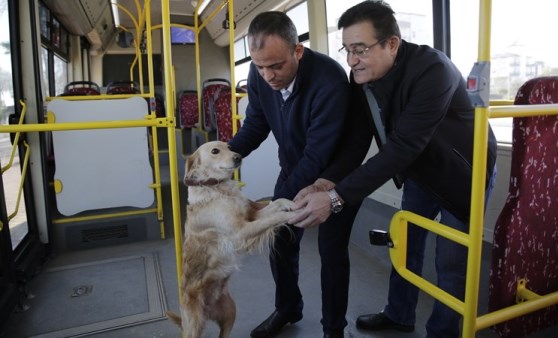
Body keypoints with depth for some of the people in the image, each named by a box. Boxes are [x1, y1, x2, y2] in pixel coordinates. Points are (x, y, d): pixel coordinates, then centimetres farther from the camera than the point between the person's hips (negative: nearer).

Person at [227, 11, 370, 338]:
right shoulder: (260, 74, -16)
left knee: (331, 249, 0)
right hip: (294, 168, 6)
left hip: (336, 172, -5)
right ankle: (287, 309, 36)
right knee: (280, 239, 10)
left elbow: (318, 155, -34)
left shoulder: (330, 81, -34)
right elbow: (256, 125, -4)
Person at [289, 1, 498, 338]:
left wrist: (336, 197, -45)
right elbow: (354, 138, -15)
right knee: (405, 242, 16)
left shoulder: (432, 69, -34)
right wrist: (325, 182, -32)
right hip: (419, 169, 7)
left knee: (451, 261, 1)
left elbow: (401, 147, -41)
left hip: (463, 171, -6)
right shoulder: (362, 76, -13)